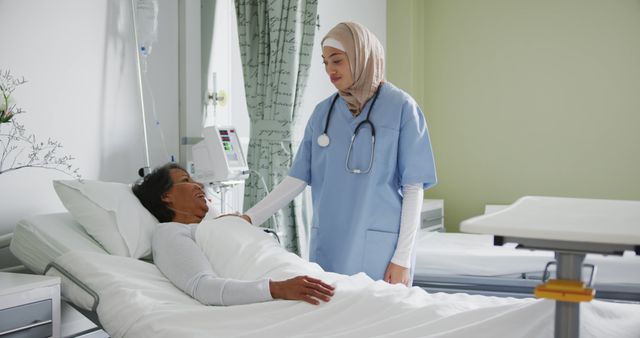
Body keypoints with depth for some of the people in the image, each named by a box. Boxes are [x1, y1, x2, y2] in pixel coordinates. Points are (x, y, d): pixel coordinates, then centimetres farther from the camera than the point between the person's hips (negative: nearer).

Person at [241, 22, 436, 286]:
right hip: (329, 245, 4)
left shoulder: (401, 108, -3)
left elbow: (413, 188, -5)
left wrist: (402, 257, -9)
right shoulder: (323, 112, 10)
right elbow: (298, 178, 9)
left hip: (379, 248, -4)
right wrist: (251, 218, -1)